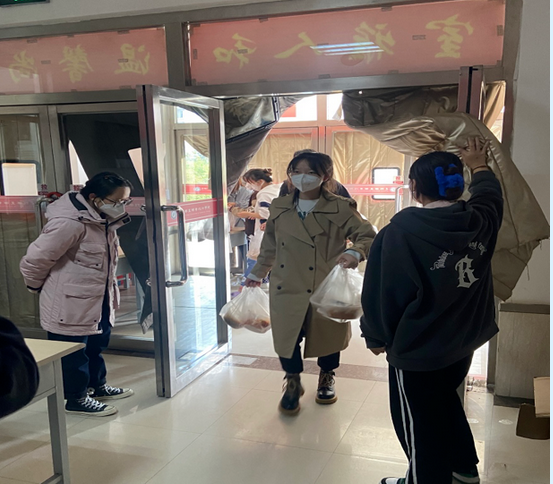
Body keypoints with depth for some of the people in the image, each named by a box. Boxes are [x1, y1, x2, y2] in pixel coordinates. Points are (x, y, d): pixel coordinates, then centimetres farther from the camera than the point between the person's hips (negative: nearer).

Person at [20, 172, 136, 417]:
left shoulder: (102, 220, 3)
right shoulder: (70, 223, -27)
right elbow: (34, 260, -20)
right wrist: (37, 286, -3)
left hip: (98, 301, 9)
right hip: (71, 305, -9)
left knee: (97, 344, 23)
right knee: (73, 352, 8)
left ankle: (97, 386, 41)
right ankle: (77, 399, 25)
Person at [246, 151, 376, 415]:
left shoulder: (341, 208, -6)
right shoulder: (280, 208, 6)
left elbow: (367, 236, -8)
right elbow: (270, 246, 17)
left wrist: (355, 253, -29)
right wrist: (257, 274, 21)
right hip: (287, 290, 2)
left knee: (328, 338, 14)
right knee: (286, 339, 1)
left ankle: (326, 379, 44)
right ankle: (293, 383, 30)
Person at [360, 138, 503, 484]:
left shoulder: (401, 230, -25)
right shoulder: (481, 219, -7)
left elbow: (382, 292, -19)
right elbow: (490, 193, 18)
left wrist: (376, 337, -2)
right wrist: (479, 165, 37)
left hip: (417, 350, -7)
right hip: (465, 340, 7)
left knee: (420, 422, 14)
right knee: (445, 399, 30)